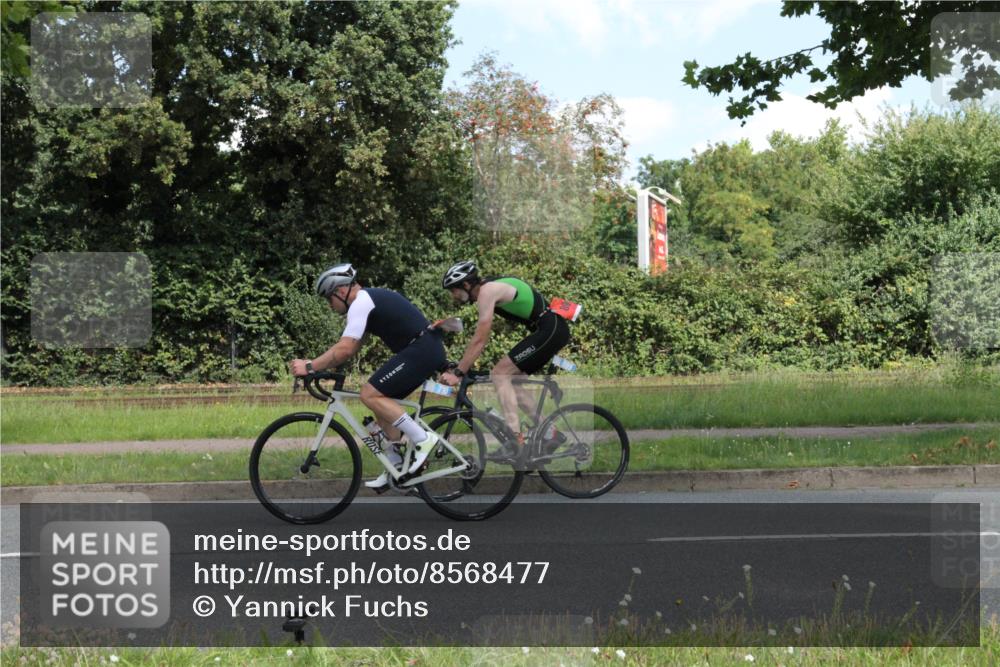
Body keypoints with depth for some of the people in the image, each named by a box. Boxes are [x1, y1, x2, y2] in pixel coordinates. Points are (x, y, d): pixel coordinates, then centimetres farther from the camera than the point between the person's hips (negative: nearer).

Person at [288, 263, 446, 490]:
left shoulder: (361, 303, -11)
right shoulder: (370, 299, 21)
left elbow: (344, 349, -21)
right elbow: (350, 348, 23)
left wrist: (310, 366, -16)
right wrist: (319, 366, 15)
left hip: (420, 350, -10)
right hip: (428, 350, 10)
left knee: (370, 395, -12)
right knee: (382, 401, 15)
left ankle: (423, 439, -12)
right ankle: (397, 467, 16)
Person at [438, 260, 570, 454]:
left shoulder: (487, 291, -14)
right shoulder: (490, 288, 15)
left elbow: (479, 340, -18)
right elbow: (481, 337, 21)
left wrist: (458, 372, -17)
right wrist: (461, 366, 19)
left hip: (549, 330, -10)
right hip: (554, 329, 10)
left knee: (500, 374, -11)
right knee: (512, 379, 13)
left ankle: (515, 439, -16)